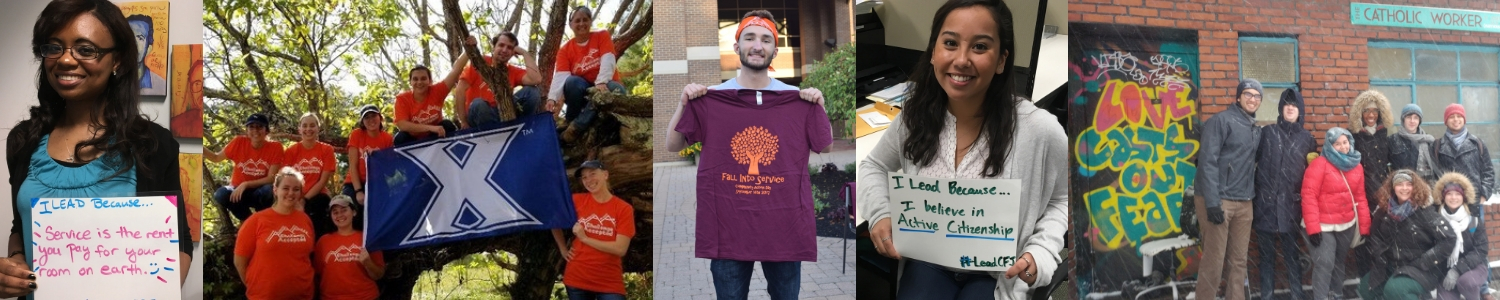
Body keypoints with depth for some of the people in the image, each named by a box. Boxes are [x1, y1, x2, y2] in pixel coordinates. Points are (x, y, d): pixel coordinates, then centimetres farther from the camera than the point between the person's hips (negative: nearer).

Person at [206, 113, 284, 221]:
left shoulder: (275, 147, -13)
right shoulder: (239, 142, -9)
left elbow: (271, 178, -15)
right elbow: (216, 158, 6)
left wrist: (246, 184, -25)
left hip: (259, 193, -2)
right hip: (238, 190, 2)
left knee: (268, 190, -36)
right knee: (221, 194, -30)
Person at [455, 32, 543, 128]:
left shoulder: (514, 72, 7)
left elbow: (536, 80, -15)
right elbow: (460, 90, -8)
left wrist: (524, 53, -5)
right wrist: (463, 122, -15)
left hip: (503, 114, 3)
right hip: (478, 115, -3)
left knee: (531, 91, -13)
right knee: (478, 104, -38)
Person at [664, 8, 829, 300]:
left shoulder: (797, 99, 3)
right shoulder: (711, 98, 0)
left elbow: (825, 148, 9)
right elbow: (673, 145, 6)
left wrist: (819, 107, -5)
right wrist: (684, 103, -8)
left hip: (785, 222, 1)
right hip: (728, 222, -1)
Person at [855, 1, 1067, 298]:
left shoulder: (1038, 129, -20)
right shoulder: (915, 116, -10)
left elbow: (1064, 199, -3)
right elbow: (873, 167, 9)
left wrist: (1041, 254, -17)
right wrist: (880, 215, -9)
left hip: (997, 275, -2)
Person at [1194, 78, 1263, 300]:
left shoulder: (1256, 130, 16)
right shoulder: (1221, 121, -7)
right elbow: (1208, 162, -14)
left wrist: (1255, 200, 11)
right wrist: (1212, 202, -20)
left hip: (1244, 204, 7)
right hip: (1219, 200, -7)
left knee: (1239, 260, 9)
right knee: (1214, 261, -5)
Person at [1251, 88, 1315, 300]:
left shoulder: (1307, 139, 10)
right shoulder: (1267, 133, 5)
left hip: (1291, 205, 1)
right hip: (1266, 203, -1)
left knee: (1292, 253, 6)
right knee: (1267, 254, 4)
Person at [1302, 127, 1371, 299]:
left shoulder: (1356, 166, 7)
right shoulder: (1319, 164, -14)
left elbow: (1360, 197, 11)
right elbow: (1309, 196, -18)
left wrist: (1364, 226, 7)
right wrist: (1313, 227, -23)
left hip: (1347, 224, 6)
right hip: (1323, 225, -6)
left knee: (1339, 261, 18)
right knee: (1324, 263, -14)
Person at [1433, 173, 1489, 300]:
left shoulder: (1473, 219, -7)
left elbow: (1481, 251, -9)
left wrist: (1457, 270, -21)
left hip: (1474, 266, -1)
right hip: (1447, 269, 1)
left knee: (1466, 281, -34)